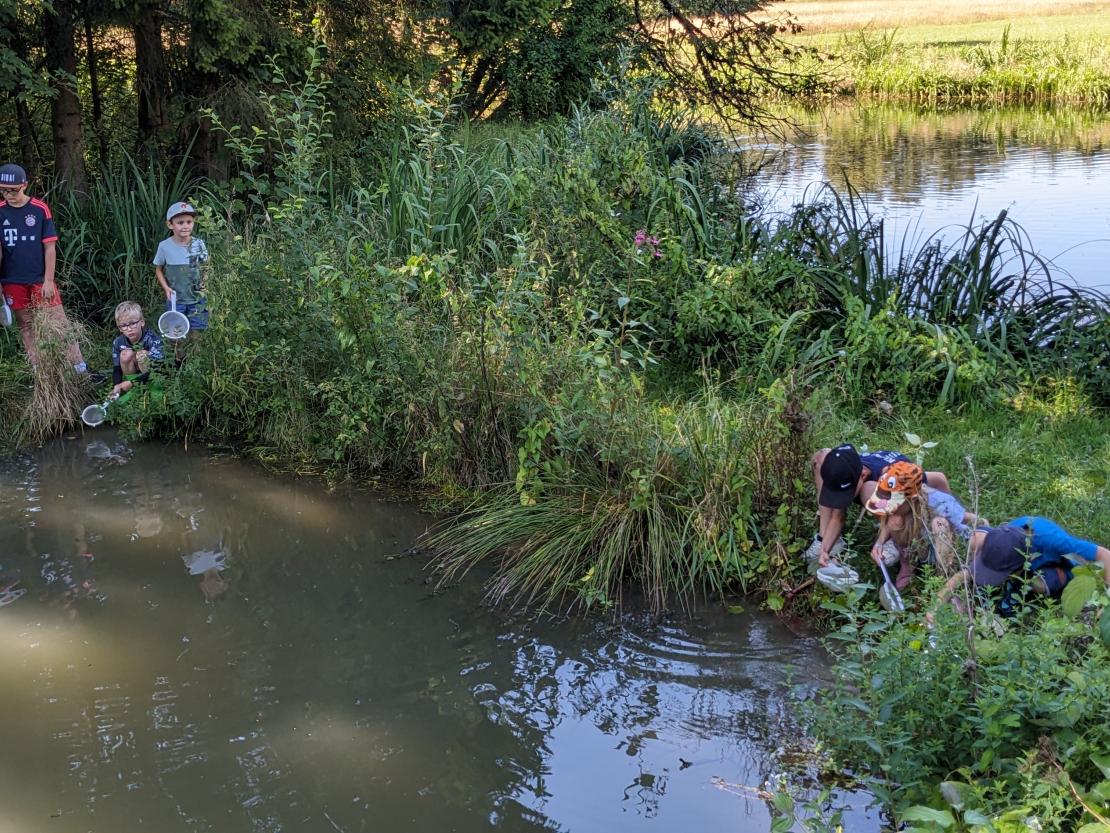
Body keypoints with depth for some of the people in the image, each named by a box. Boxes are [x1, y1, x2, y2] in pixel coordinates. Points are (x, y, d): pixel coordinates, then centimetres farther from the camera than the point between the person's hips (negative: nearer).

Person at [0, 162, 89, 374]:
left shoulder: (40, 209, -6)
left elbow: (50, 247, -5)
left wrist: (48, 281, -8)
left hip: (40, 280, -2)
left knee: (59, 323, -3)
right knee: (26, 326, 8)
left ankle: (80, 369, -1)